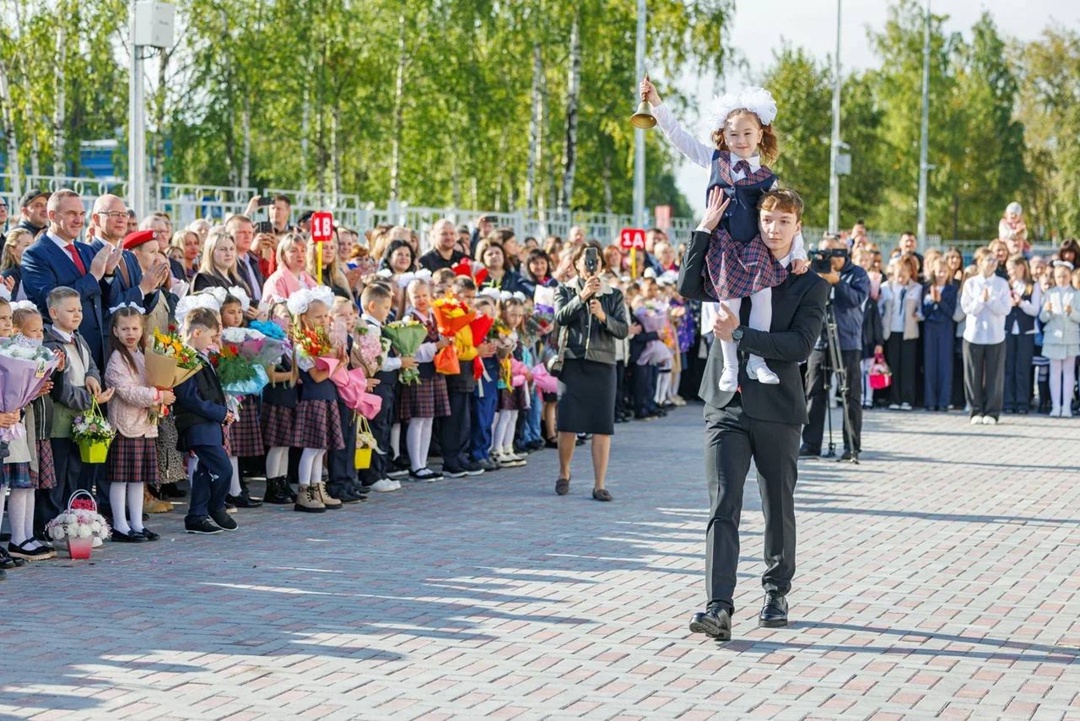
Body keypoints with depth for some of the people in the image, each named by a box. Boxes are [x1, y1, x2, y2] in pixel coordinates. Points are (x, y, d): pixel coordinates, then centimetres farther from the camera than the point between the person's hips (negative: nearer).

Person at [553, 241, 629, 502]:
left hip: (602, 364, 1)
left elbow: (623, 330, 1)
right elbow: (560, 316, -12)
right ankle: (564, 473, 23)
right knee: (568, 423, 0)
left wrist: (603, 316, -16)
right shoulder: (565, 291, 8)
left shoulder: (614, 295, 10)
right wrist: (582, 296, -24)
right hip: (572, 362, -1)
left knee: (602, 426, -4)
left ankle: (599, 485, -1)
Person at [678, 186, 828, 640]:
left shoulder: (811, 285, 1)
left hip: (777, 409, -1)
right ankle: (718, 607, -16)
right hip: (726, 405, 1)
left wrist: (739, 335, -17)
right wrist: (706, 228, -7)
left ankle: (777, 592, 30)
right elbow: (689, 287, -5)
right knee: (723, 506, -9)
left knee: (779, 508, 11)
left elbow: (800, 345, -12)